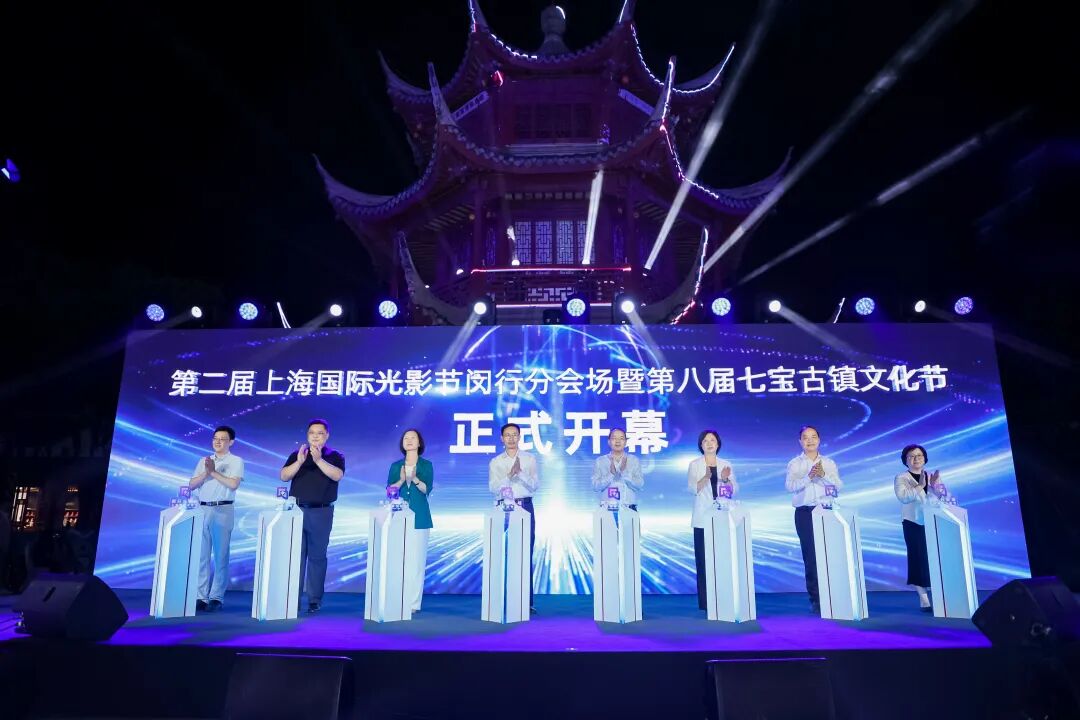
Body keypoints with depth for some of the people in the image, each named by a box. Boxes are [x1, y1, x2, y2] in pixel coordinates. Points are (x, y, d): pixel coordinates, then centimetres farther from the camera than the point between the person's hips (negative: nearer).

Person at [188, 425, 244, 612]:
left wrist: (213, 472, -8)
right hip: (202, 510, 4)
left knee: (220, 555, -2)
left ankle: (216, 598, 1)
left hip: (222, 510, -4)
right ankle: (201, 597, 7)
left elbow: (233, 484, -11)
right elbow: (191, 485, 9)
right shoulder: (203, 461, 16)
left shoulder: (236, 461, 3)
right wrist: (206, 473, -7)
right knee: (201, 555, 3)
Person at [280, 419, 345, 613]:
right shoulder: (297, 454, 10)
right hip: (297, 510, 2)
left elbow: (337, 475, -15)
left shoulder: (335, 456, 3)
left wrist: (319, 460, -26)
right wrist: (299, 462, -18)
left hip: (321, 512, -2)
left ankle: (315, 599, 8)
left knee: (317, 556, 2)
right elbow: (284, 476, -2)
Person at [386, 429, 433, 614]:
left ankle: (413, 602, -1)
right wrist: (401, 481, -16)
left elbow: (427, 489, -8)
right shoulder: (395, 466, 11)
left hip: (419, 517, -2)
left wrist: (415, 479, -25)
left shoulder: (426, 465, 4)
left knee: (416, 560, -5)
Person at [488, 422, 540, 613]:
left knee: (526, 554, -2)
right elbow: (494, 488, -3)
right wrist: (510, 474, -17)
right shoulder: (495, 462, 8)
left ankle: (527, 601, 3)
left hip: (525, 507, 0)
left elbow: (535, 485, 0)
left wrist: (521, 473, -16)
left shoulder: (530, 459, 8)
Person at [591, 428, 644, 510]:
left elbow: (640, 485, -2)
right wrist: (611, 474, -16)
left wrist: (625, 472, -16)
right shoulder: (600, 461, 7)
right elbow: (595, 486, -2)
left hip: (629, 508, 0)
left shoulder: (634, 460, 8)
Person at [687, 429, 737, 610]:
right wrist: (706, 477, -26)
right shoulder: (695, 464, 4)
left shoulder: (726, 464, 11)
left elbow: (735, 491, 4)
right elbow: (693, 489, -9)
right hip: (702, 519, -2)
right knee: (703, 560, -4)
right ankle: (705, 602, 2)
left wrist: (726, 479, -16)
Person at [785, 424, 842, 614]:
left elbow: (839, 485, -1)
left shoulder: (829, 463, 11)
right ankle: (815, 599, 7)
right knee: (810, 556, 1)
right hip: (804, 513, -1)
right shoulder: (794, 464, 5)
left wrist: (823, 475, -18)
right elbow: (789, 486, -9)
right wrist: (808, 477, -23)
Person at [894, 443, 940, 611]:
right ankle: (924, 599, -1)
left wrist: (934, 485, -8)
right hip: (914, 523, -4)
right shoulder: (901, 478, 2)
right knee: (919, 558, -4)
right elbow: (903, 497, -15)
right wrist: (920, 486, -20)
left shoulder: (931, 476, 16)